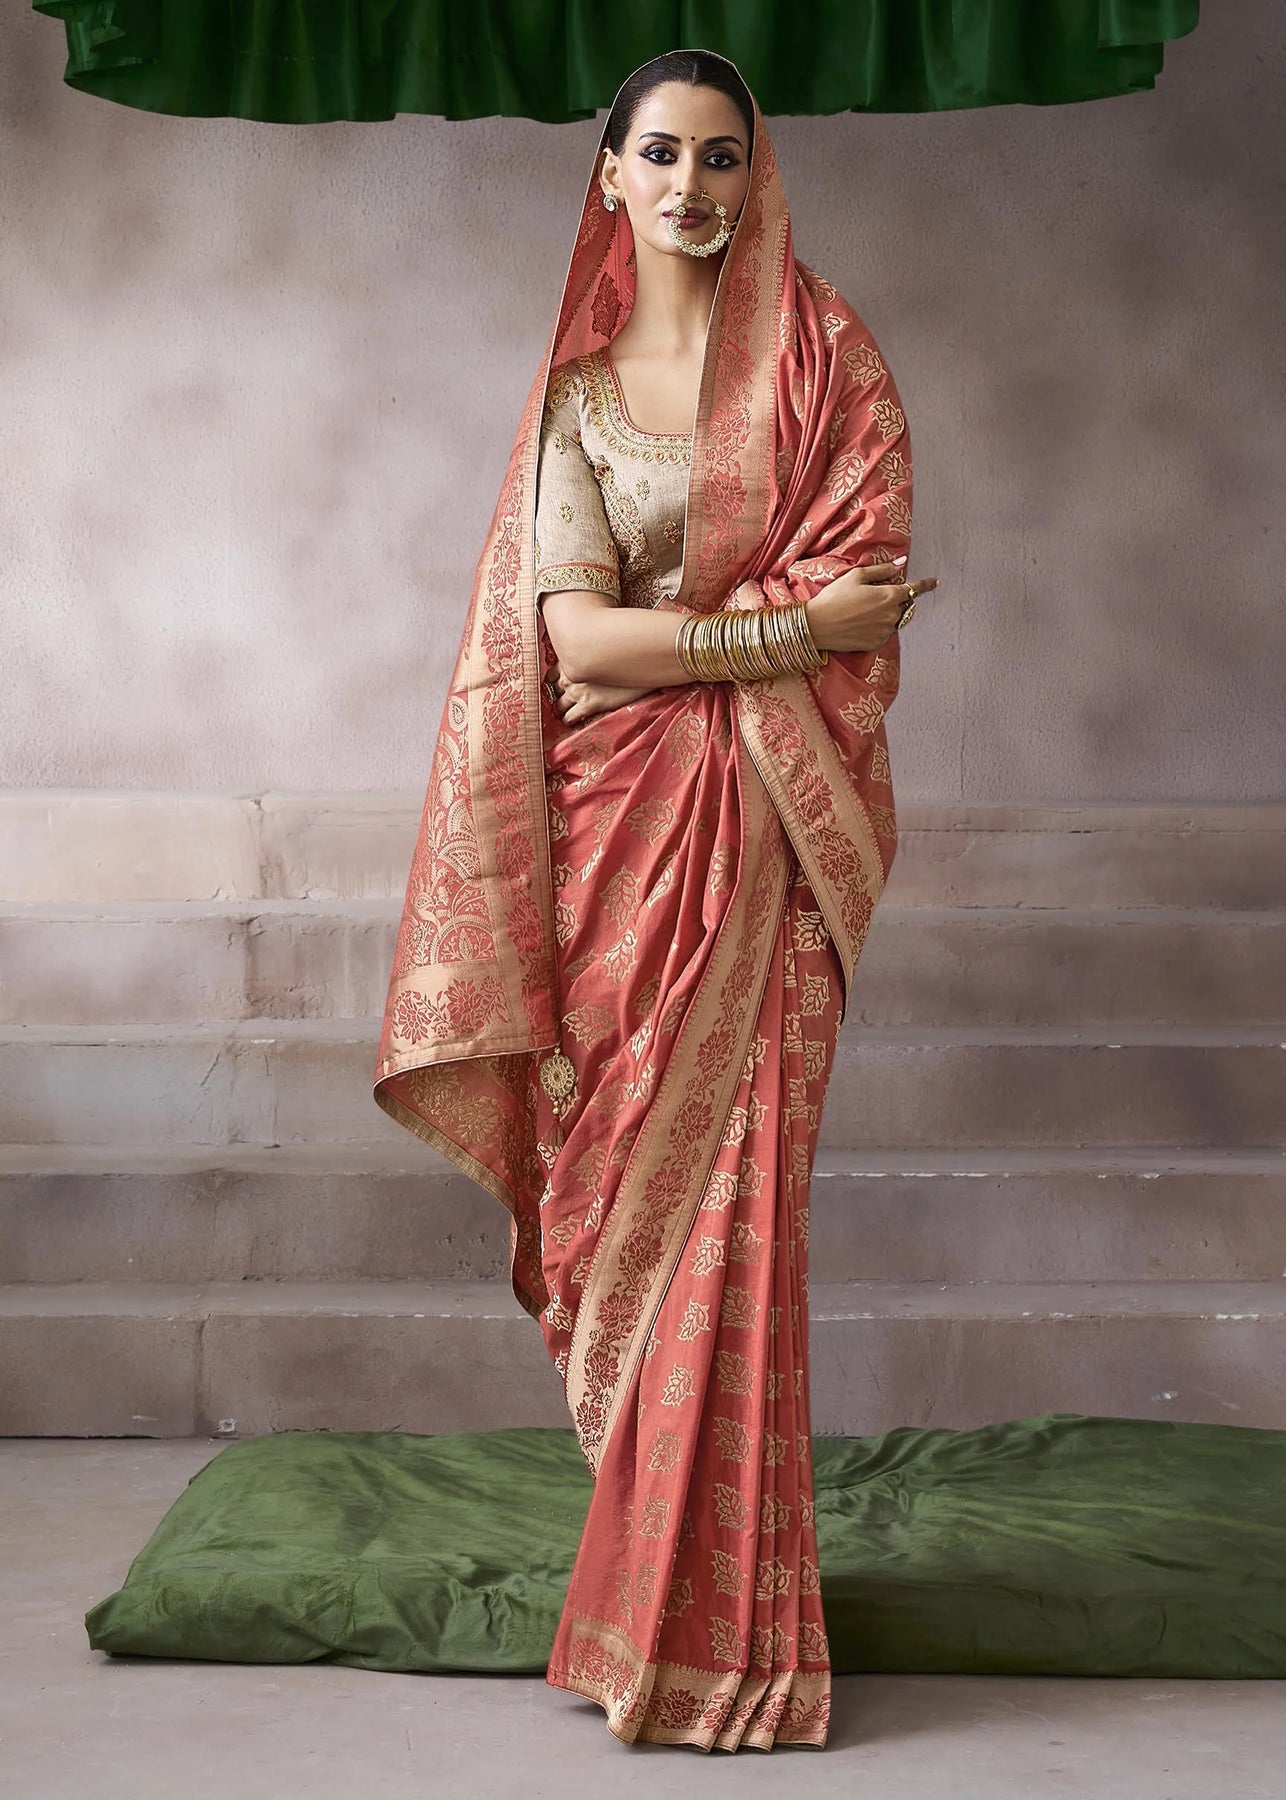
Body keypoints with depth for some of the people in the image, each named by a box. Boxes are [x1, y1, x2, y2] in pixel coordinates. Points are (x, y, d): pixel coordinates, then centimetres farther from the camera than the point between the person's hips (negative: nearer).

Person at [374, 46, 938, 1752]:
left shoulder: (825, 356, 5)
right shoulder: (579, 387, 9)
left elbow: (860, 612, -4)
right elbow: (570, 636, -3)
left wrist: (663, 645, -10)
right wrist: (778, 628, -9)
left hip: (760, 839, -2)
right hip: (613, 832, 2)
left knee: (728, 1198, -4)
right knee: (624, 1189, 2)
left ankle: (724, 1624, 6)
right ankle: (662, 1564, 16)